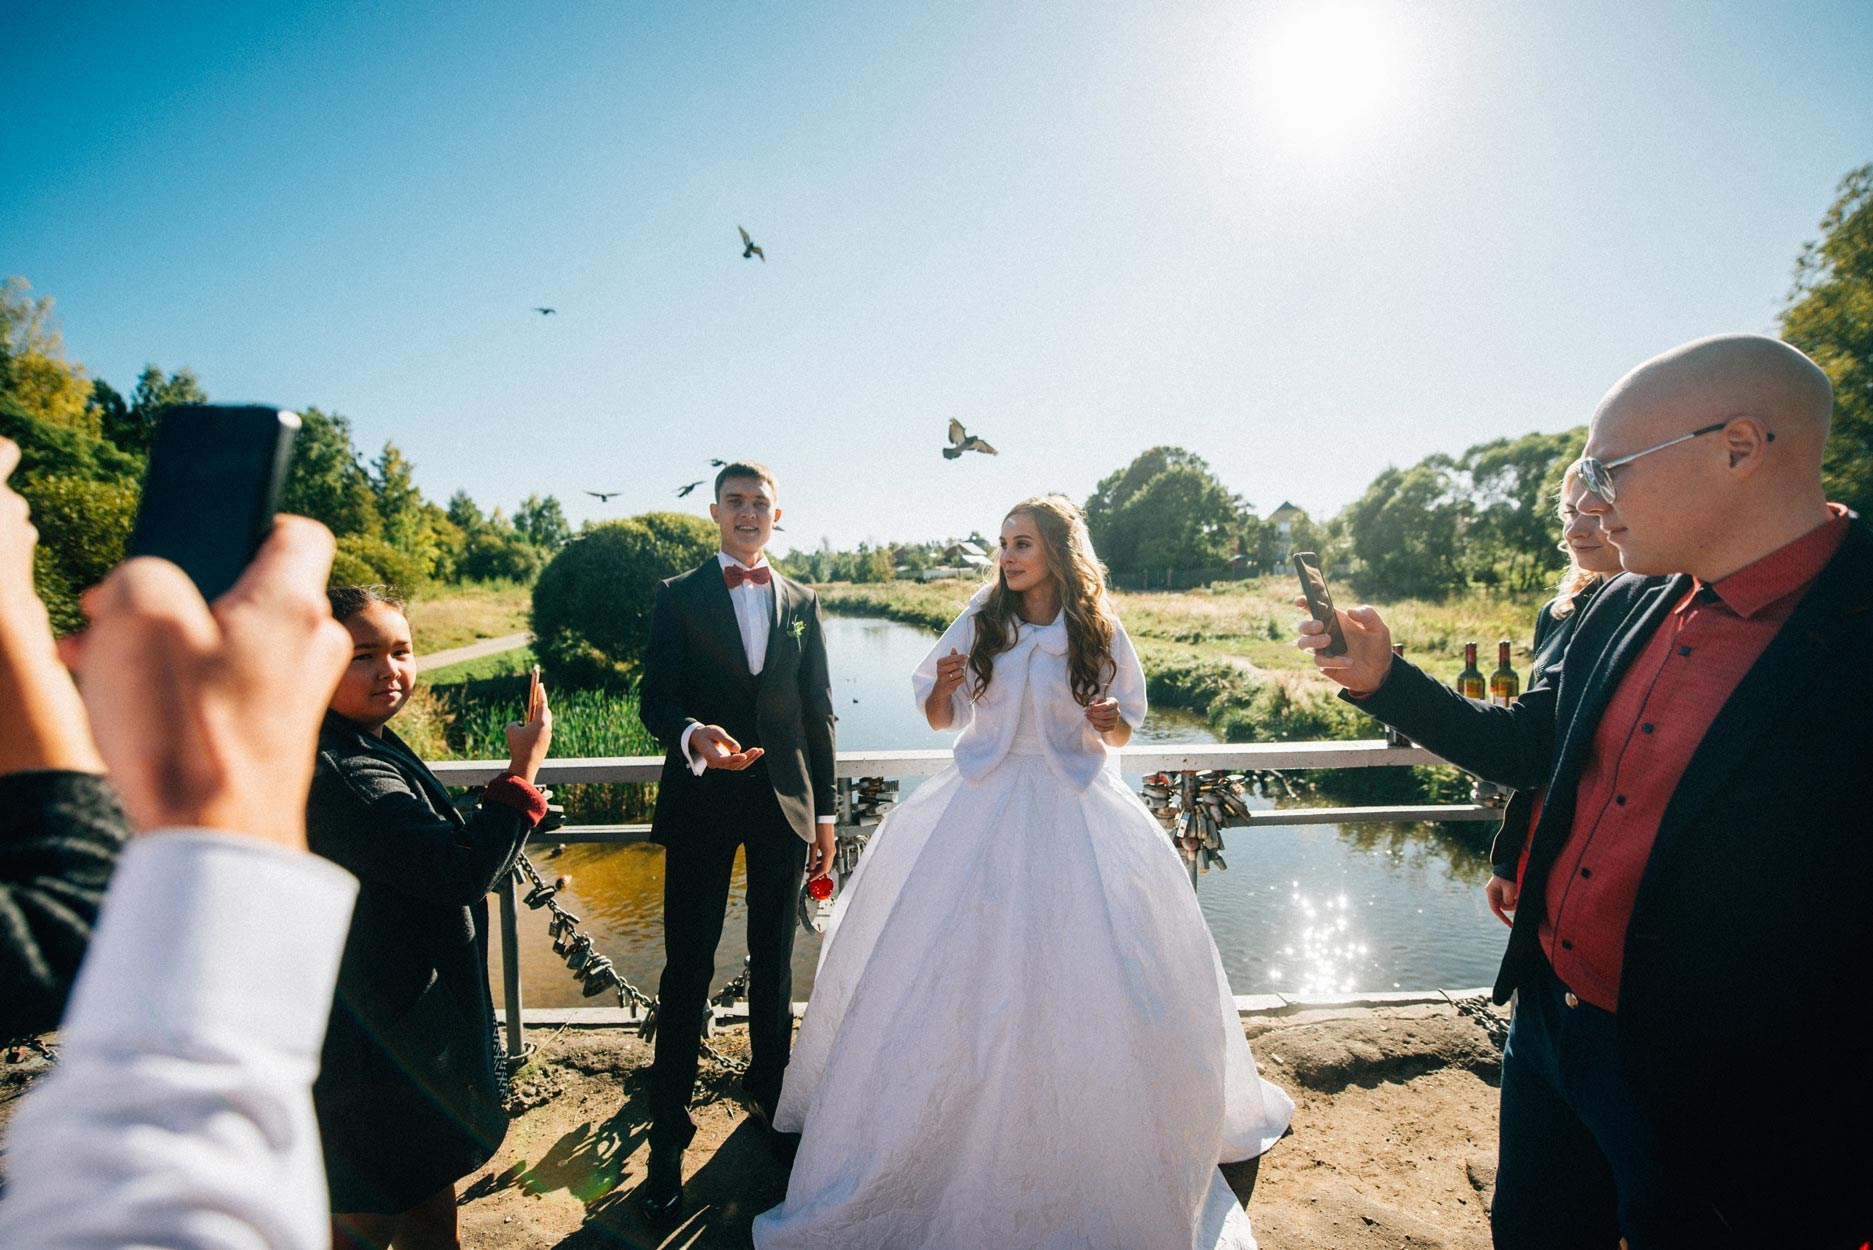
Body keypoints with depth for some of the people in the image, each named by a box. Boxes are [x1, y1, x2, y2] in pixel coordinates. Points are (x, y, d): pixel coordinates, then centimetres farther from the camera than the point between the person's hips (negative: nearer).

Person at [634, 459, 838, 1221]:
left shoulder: (802, 603, 8)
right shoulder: (678, 598, 1)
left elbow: (818, 713, 9)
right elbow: (654, 699, -6)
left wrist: (824, 812, 7)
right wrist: (694, 736, -29)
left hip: (784, 801, 3)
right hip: (702, 801, -2)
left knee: (774, 961, 16)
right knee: (687, 968, 3)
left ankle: (768, 1090, 37)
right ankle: (668, 1134, 19)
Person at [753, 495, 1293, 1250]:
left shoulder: (1099, 632, -2)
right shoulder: (980, 623, 0)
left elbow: (1122, 728, 8)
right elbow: (941, 719, 5)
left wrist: (1111, 724, -14)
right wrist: (942, 686, -16)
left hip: (1073, 812, 0)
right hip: (983, 806, 1)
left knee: (1089, 978, 4)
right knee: (956, 973, 5)